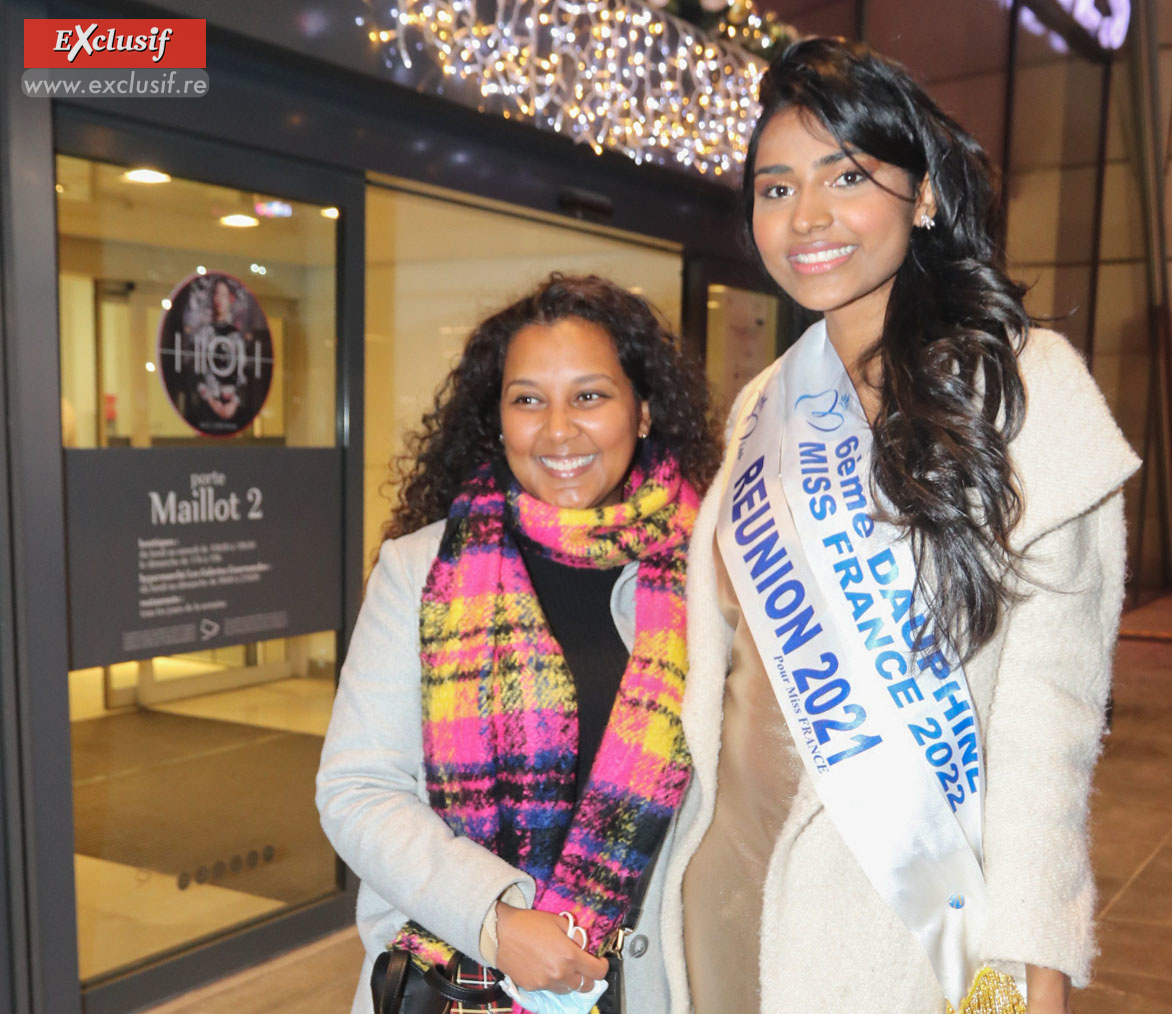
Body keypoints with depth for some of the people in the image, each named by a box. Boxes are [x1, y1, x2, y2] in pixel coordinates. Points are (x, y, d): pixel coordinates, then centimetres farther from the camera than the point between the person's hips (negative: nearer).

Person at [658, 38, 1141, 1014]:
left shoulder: (1018, 382, -9)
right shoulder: (763, 411, 6)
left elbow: (1049, 698, -13)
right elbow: (723, 657, 10)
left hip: (913, 904, -5)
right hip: (732, 885, 5)